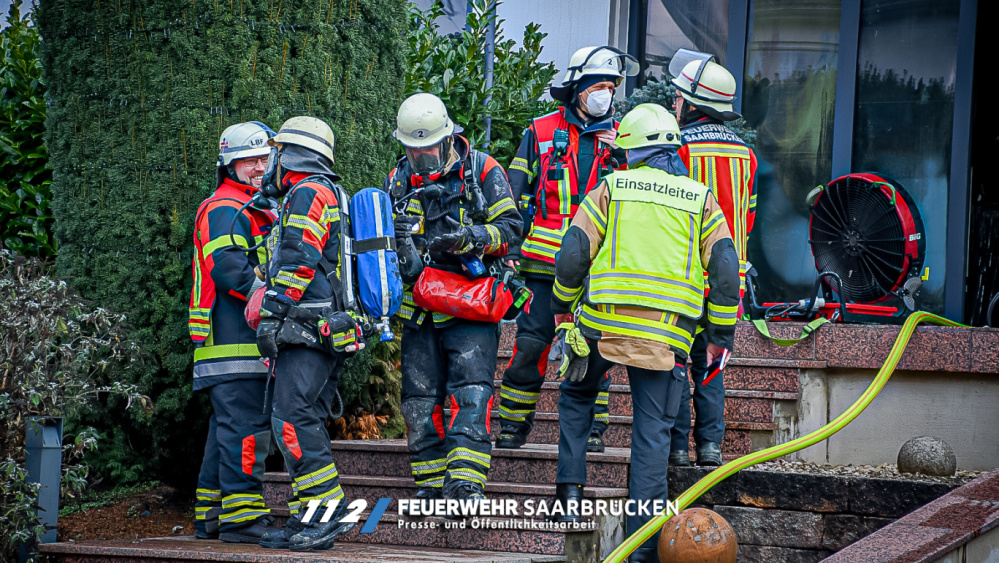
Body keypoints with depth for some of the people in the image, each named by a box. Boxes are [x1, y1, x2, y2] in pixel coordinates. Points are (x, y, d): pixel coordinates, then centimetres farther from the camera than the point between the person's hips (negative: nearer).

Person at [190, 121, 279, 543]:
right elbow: (227, 267, -20)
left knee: (227, 429, 13)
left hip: (250, 341, 11)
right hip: (235, 341, -11)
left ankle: (211, 517, 18)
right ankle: (241, 518, -14)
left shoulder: (258, 210, 26)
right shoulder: (226, 209, -8)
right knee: (245, 428, -13)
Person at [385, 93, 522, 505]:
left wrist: (467, 238, -21)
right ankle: (430, 485, 14)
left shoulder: (482, 171, -2)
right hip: (420, 307, 4)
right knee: (420, 397, 5)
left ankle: (465, 482, -21)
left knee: (471, 392, -15)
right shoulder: (398, 180, 10)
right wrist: (397, 243, -8)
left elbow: (510, 227, -5)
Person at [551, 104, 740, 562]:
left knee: (576, 396, 26)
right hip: (667, 331, 0)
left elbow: (573, 252, 2)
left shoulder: (612, 188, 8)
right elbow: (725, 268, 3)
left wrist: (562, 307, 16)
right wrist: (721, 334, 9)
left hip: (603, 320, 0)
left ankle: (570, 493, 16)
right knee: (652, 430, 4)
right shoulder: (701, 200, 11)